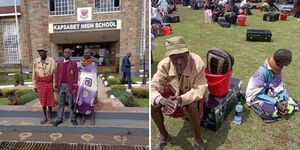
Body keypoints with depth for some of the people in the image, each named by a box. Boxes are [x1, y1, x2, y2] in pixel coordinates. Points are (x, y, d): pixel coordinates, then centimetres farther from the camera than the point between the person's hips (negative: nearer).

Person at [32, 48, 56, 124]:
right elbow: (34, 74, 5)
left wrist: (54, 85, -8)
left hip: (49, 83, -2)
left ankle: (50, 116, 24)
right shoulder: (36, 61, 0)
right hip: (40, 83, 2)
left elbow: (54, 74, -7)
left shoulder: (52, 61, -10)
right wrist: (35, 85, 4)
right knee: (42, 101, 9)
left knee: (50, 100, 7)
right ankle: (45, 117, 22)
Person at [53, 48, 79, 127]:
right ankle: (59, 119, 19)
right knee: (60, 103, 9)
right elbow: (57, 75, 9)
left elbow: (76, 76, -5)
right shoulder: (59, 63, 9)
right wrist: (56, 86, 5)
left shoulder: (73, 63, -2)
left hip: (70, 86, -3)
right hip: (61, 85, 3)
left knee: (71, 103, 6)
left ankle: (73, 119, 16)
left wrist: (75, 87, -9)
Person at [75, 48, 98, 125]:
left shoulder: (93, 64, 2)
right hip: (82, 86, 2)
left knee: (91, 101, -2)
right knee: (82, 101, 3)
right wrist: (77, 86, 3)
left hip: (90, 86, -2)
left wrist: (95, 88, -4)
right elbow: (78, 75, 10)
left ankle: (92, 118, 6)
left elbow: (95, 76, 1)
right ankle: (82, 117, 13)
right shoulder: (80, 64, 9)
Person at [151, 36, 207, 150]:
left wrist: (182, 99, -48)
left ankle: (198, 140, -6)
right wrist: (161, 100, -49)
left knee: (191, 107, -36)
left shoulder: (198, 63, -33)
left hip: (192, 93, -2)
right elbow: (153, 87, -25)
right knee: (152, 104, -21)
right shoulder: (164, 64, -26)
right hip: (173, 91, 3)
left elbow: (200, 88, -31)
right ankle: (164, 135, 6)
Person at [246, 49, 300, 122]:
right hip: (256, 97, -6)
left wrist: (283, 101, -17)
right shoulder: (263, 72, -31)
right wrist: (275, 103, -26)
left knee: (290, 106, -4)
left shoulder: (278, 69, -8)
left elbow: (280, 88, -1)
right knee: (274, 112, -27)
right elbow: (258, 94, -25)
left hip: (269, 94, 7)